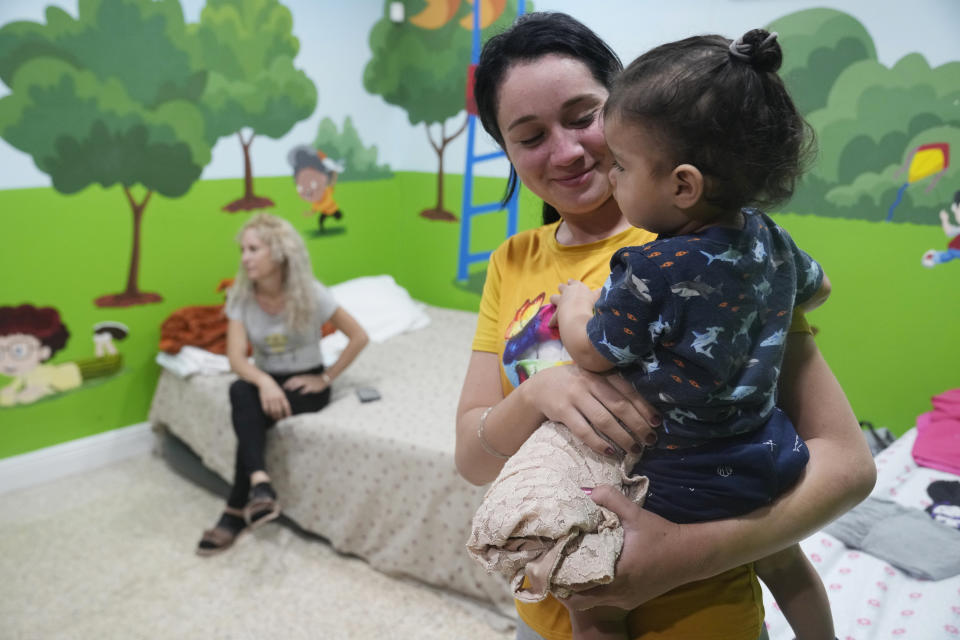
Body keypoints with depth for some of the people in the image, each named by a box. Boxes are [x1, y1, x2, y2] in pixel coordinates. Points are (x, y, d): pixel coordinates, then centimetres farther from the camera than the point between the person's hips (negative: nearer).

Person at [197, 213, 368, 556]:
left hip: (305, 384, -3)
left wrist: (326, 378, -11)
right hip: (267, 382, 3)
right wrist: (264, 381, -36)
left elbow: (359, 336, -9)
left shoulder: (310, 294, -15)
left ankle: (236, 513, -21)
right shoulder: (240, 296, -7)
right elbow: (236, 357, -16)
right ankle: (259, 483, -41)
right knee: (240, 391, -33)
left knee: (250, 414, -31)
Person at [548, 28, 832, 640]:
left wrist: (573, 300, 3)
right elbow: (817, 288, 15)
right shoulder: (770, 239, -5)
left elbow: (591, 350, -16)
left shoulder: (653, 273, -29)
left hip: (686, 489, -8)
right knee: (785, 563, 35)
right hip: (770, 461, 8)